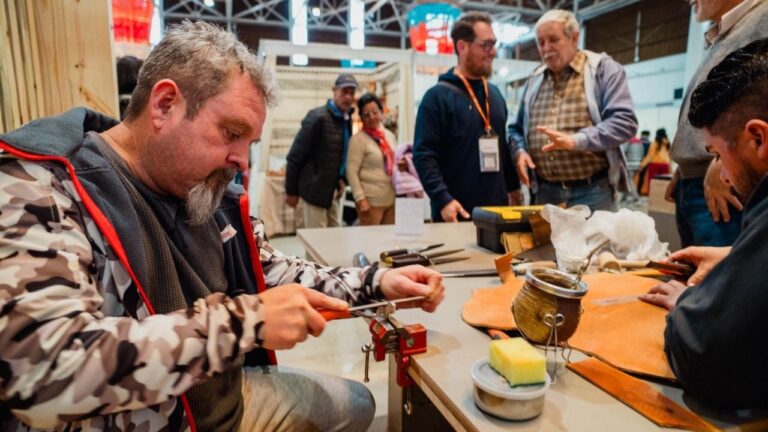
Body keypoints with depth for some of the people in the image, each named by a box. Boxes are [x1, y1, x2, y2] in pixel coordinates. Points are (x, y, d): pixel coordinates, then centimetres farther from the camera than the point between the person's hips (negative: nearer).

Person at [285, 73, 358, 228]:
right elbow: (295, 156, -13)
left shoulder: (347, 119, 8)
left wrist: (342, 180, 4)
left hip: (334, 191, 7)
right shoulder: (318, 117, -15)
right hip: (315, 189, -7)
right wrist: (291, 191, -10)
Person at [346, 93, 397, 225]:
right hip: (371, 201, -6)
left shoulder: (390, 136, 12)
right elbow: (351, 172, -11)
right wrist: (360, 198, -16)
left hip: (391, 200, 6)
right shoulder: (358, 139, -7)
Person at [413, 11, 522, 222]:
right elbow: (423, 155, -15)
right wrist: (443, 200, -23)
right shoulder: (438, 96, -9)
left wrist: (513, 186, 18)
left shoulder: (495, 93, 14)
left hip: (498, 208, 7)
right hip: (458, 213, -6)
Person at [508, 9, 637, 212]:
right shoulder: (535, 78, 14)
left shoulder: (603, 68, -1)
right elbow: (517, 128, 20)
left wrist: (576, 141, -26)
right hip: (545, 191, 5)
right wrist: (520, 150, -2)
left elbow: (625, 121, -12)